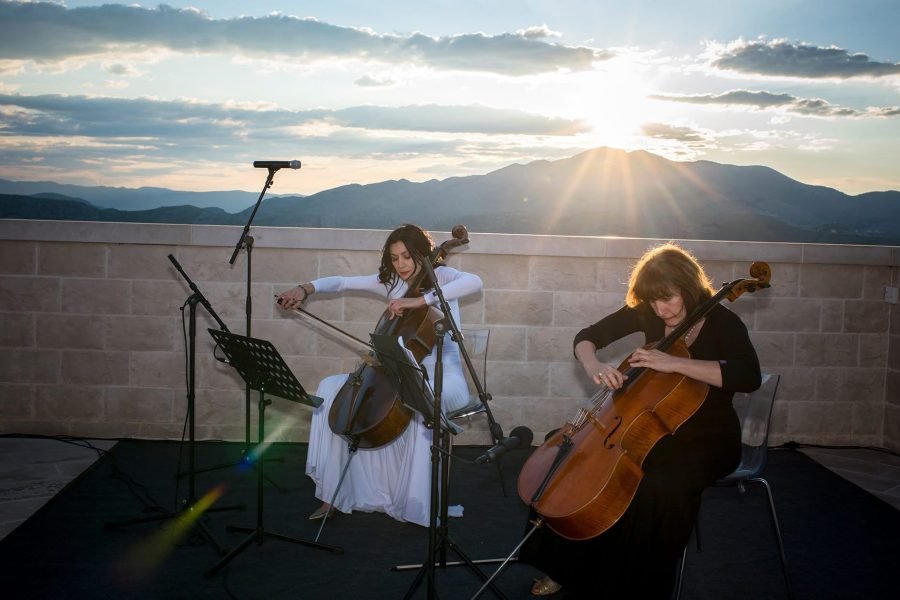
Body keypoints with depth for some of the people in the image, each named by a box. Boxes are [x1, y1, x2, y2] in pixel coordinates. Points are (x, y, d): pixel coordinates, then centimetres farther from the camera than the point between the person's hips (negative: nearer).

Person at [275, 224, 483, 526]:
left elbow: (474, 281, -28)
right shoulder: (390, 282, 10)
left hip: (440, 371, -6)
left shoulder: (440, 276, -6)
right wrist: (307, 288, -10)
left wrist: (421, 300, -34)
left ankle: (418, 503, -23)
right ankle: (336, 492, -5)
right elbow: (342, 282, 9)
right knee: (331, 387, -7)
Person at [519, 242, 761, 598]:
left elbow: (749, 377, -35)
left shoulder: (723, 323, -17)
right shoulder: (645, 312, -4)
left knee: (661, 483, -36)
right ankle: (568, 568, 5)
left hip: (708, 439, -5)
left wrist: (674, 363, -42)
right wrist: (593, 366, -25)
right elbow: (587, 337, -1)